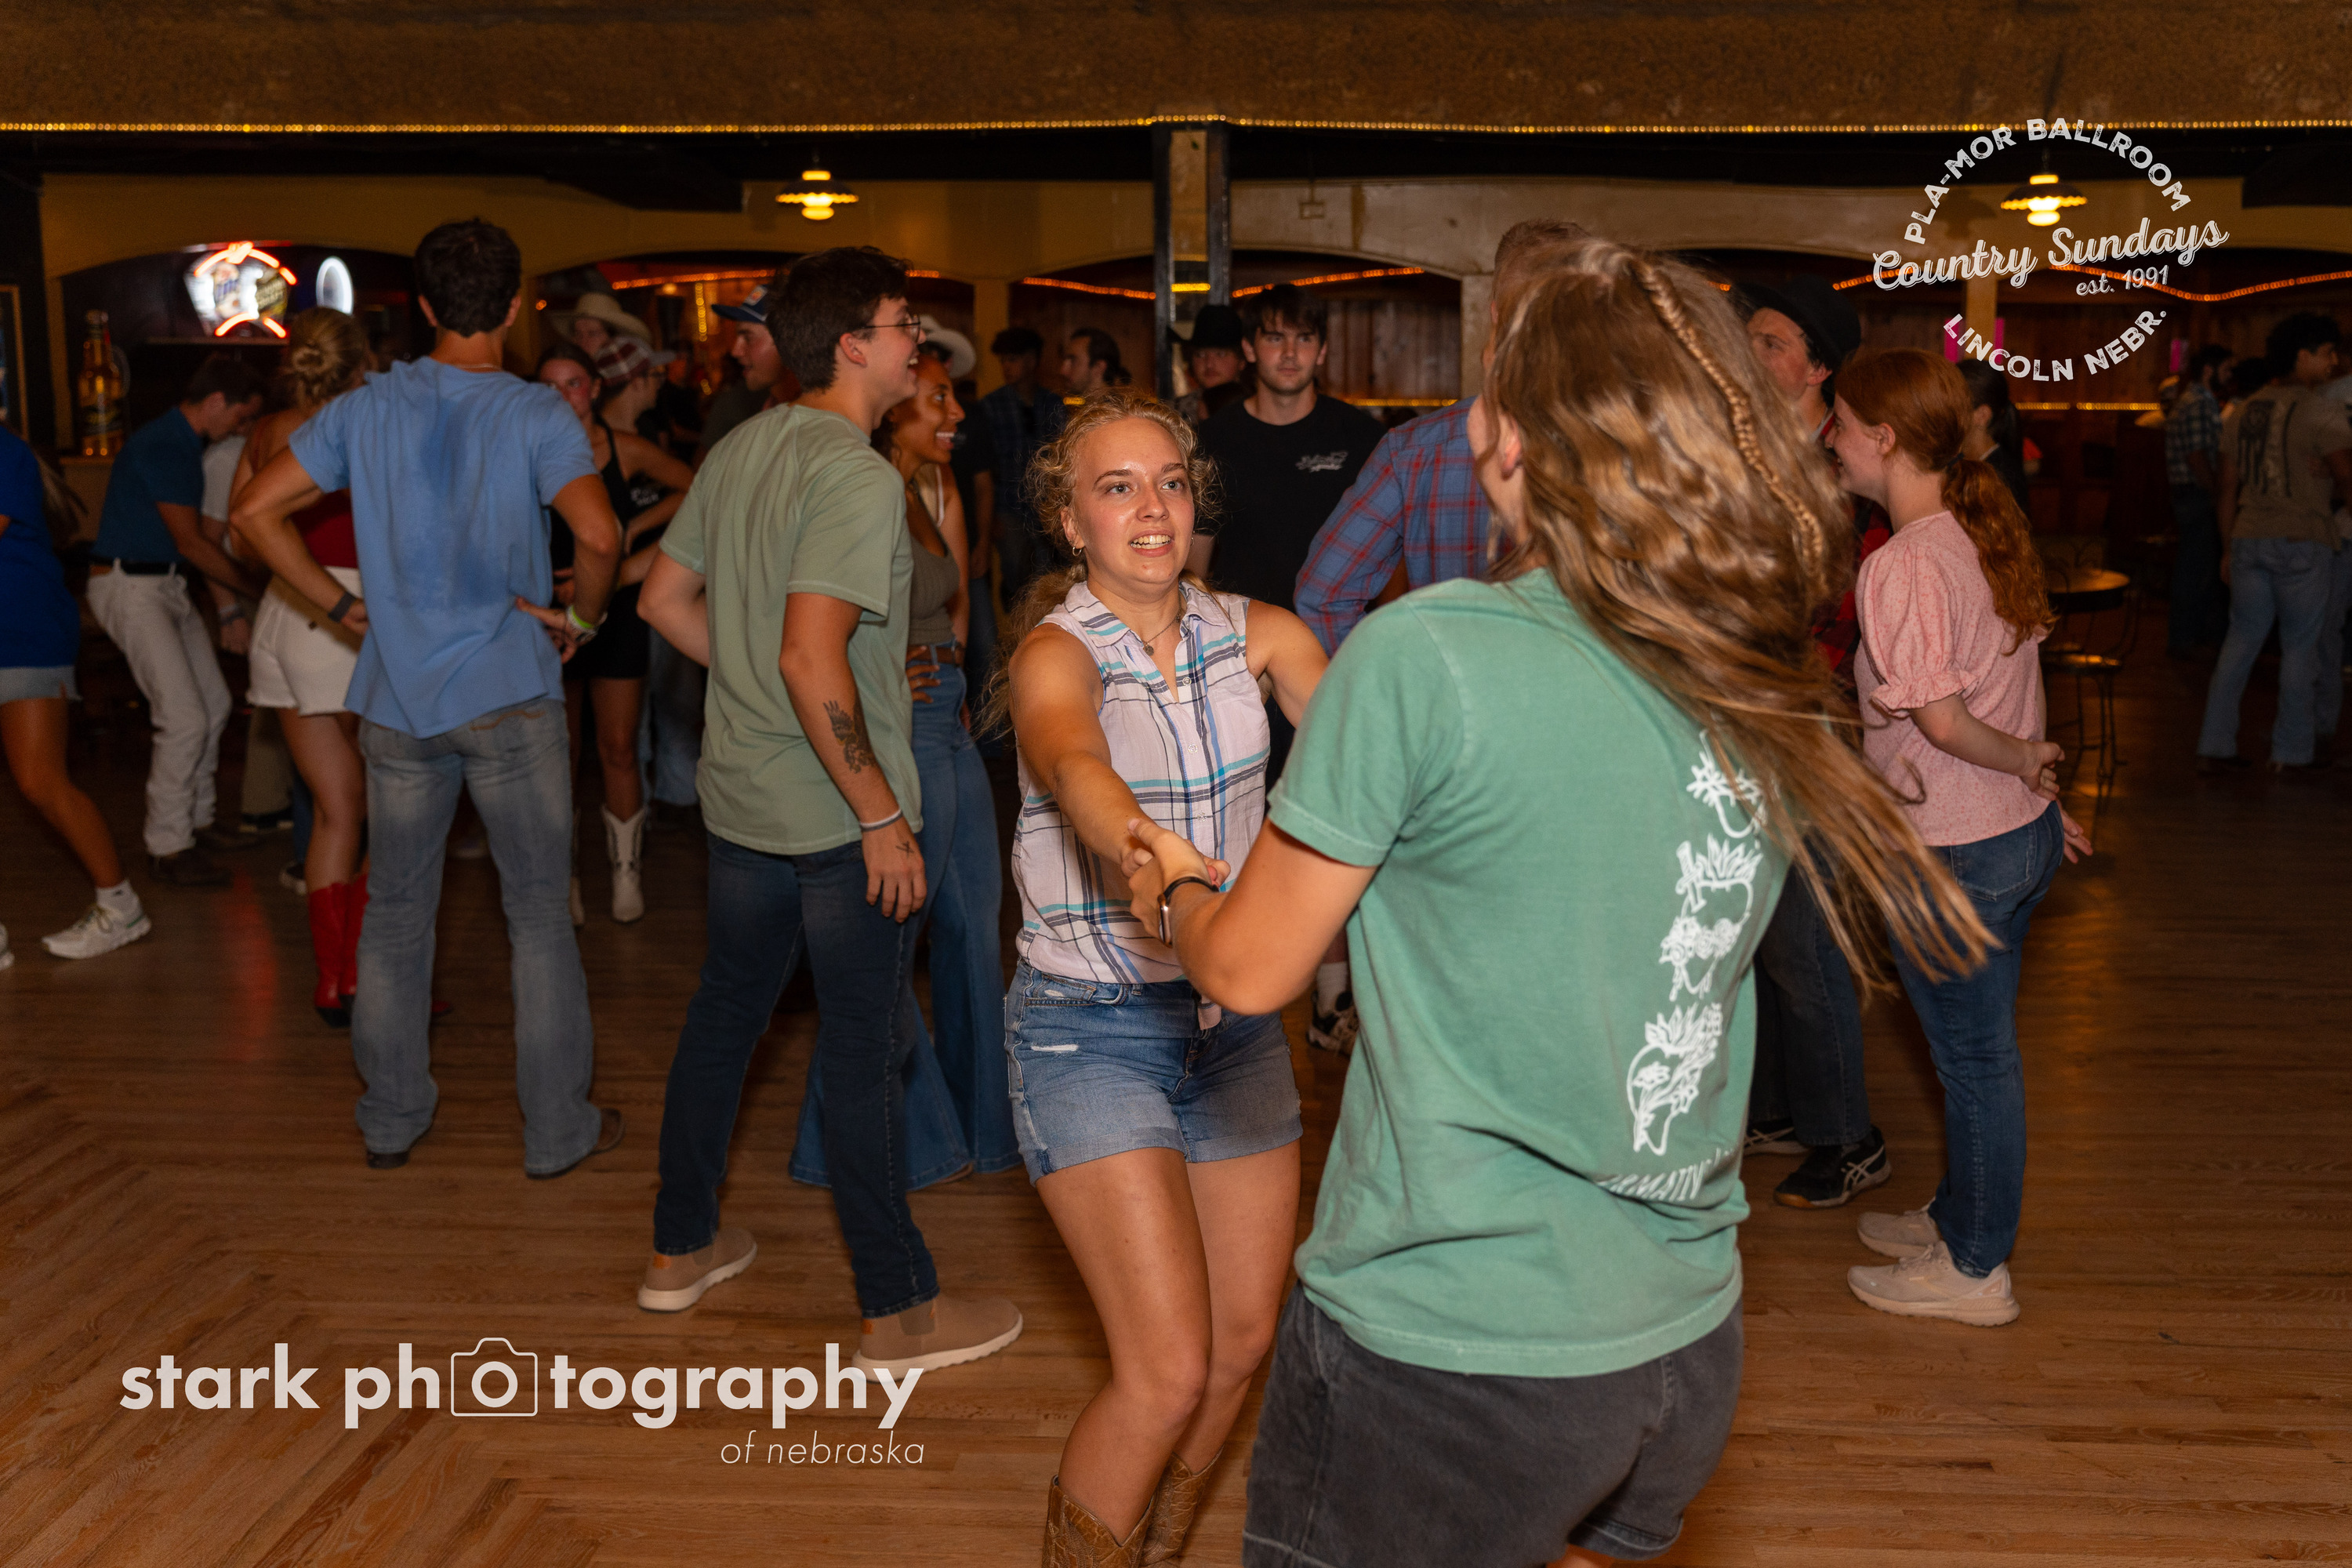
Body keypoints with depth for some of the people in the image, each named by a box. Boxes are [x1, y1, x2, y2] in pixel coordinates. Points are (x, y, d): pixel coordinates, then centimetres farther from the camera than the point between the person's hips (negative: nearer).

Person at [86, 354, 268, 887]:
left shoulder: (184, 444, 13)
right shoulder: (162, 447, -18)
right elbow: (191, 543, -17)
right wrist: (258, 586, -10)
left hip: (165, 584, 10)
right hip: (130, 586, -10)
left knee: (215, 704, 13)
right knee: (185, 718, -14)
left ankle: (195, 820, 25)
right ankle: (167, 847, -6)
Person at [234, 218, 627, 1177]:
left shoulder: (366, 409, 3)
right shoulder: (534, 415, -9)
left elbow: (255, 510, 3)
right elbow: (597, 534, -24)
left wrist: (344, 605, 7)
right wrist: (582, 618, -6)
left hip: (396, 701, 4)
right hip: (508, 696, -3)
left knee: (394, 916, 15)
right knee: (539, 917, 6)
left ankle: (392, 1120, 26)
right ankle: (557, 1130, 13)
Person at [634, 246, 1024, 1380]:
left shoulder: (741, 448, 7)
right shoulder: (857, 477, -20)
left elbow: (665, 596, 14)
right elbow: (812, 660, -27)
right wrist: (882, 816, -22)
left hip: (740, 795, 9)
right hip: (836, 812, -8)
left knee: (726, 1007, 20)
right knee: (862, 1050, 1)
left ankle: (681, 1247, 35)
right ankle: (899, 1311, 13)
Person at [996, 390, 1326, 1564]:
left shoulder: (1258, 635, -1)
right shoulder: (1056, 654, -14)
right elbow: (1074, 767, -37)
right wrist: (1151, 856, -59)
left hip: (1236, 1015, 5)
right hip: (1091, 1028, -5)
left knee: (1245, 1340, 13)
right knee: (1170, 1369, -11)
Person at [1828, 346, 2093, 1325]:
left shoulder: (1901, 566, -23)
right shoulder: (1990, 529, 4)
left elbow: (1940, 719, -25)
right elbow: (2017, 676, 9)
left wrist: (2022, 760, -8)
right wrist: (2040, 789, 15)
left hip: (1953, 852, -8)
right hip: (2020, 835, 8)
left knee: (1973, 1058, 6)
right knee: (1978, 1047, 22)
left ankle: (1973, 1271, 22)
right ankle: (1960, 1219, 39)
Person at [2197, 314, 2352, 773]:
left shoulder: (2242, 412, 10)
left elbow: (2228, 488, 12)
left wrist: (2228, 549, 17)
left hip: (2249, 540, 6)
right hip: (2303, 542, -6)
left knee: (2240, 641, 11)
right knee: (2299, 647, 5)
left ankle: (2213, 747, 11)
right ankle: (2290, 753, 11)